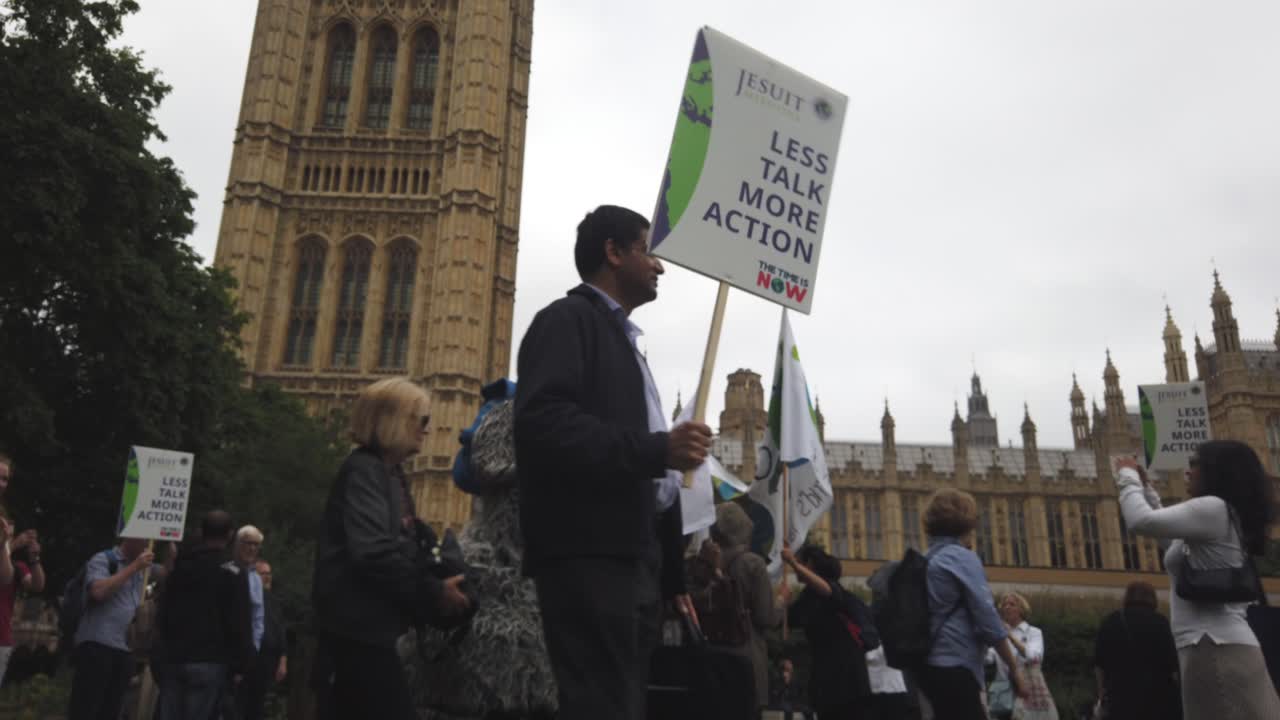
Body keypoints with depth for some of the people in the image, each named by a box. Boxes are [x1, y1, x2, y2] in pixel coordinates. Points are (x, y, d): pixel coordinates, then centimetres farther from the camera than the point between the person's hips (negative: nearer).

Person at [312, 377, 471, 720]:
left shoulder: (389, 473, 18)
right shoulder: (363, 469, -12)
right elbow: (372, 553, -23)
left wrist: (436, 583, 5)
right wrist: (434, 593, -16)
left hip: (367, 627, 10)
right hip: (357, 627, -10)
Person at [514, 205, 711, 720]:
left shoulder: (624, 340, 25)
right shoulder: (567, 319, -2)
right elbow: (541, 423, -20)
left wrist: (672, 576, 21)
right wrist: (657, 449, -22)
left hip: (634, 560, 9)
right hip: (590, 557, -9)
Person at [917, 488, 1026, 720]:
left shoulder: (925, 561, 14)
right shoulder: (964, 558, -8)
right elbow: (987, 619, -13)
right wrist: (1014, 668, -4)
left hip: (931, 666, 8)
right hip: (955, 668, -8)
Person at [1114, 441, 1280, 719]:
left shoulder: (1214, 508, -9)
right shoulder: (1221, 519, 23)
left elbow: (1141, 521, -16)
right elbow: (1168, 535, 39)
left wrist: (1128, 477, 1)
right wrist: (1146, 488, 36)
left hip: (1216, 649, -10)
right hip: (1221, 647, 10)